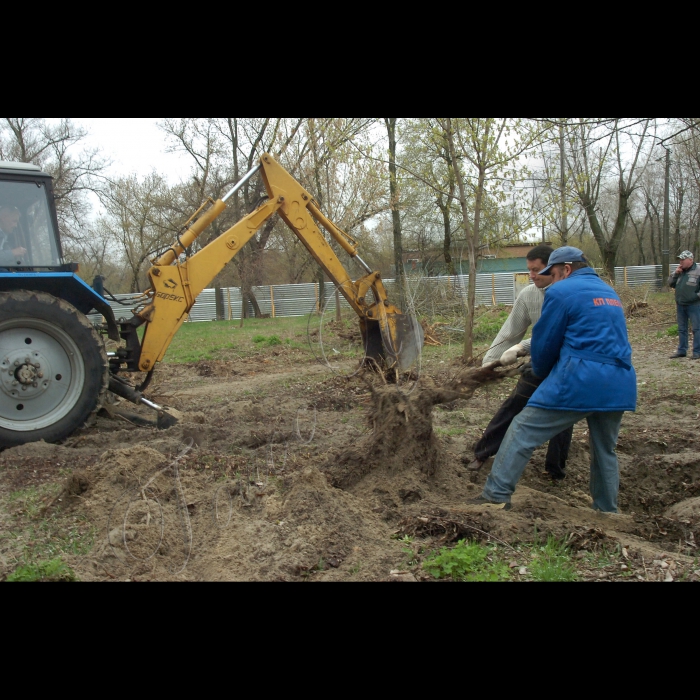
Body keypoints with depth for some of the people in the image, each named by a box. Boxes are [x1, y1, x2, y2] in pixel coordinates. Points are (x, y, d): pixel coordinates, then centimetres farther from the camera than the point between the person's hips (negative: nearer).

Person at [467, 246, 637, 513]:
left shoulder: (561, 292, -2)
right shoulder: (610, 293, 22)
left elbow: (545, 342, 0)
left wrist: (541, 372, 20)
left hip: (579, 380, -8)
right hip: (620, 386, 8)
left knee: (523, 431, -1)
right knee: (605, 451, 21)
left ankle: (496, 495, -3)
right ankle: (607, 512, 31)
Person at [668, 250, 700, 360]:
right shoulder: (679, 271, 11)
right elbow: (670, 284, 11)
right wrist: (675, 274, -2)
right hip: (680, 305, 7)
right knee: (682, 329, 12)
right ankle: (682, 350, 20)